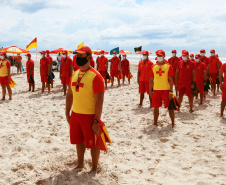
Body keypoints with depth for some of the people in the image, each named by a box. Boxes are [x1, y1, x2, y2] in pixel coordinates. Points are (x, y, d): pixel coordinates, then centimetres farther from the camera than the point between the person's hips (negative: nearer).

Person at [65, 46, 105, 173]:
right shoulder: (74, 75, 7)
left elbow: (100, 100, -19)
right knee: (79, 141, 19)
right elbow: (69, 94, 15)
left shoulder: (95, 76, -16)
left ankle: (94, 169, 25)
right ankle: (80, 165, 38)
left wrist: (96, 121, -21)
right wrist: (67, 113, 13)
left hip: (90, 116, -7)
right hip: (75, 115, 7)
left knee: (93, 143, 6)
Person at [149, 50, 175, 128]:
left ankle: (173, 123, 13)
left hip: (166, 90, -3)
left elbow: (171, 79, -5)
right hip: (156, 90, 3)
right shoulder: (153, 67, 7)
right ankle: (155, 123, 20)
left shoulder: (168, 66, -2)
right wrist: (150, 91, 6)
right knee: (156, 107, 8)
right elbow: (151, 80, 10)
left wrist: (171, 91, -11)